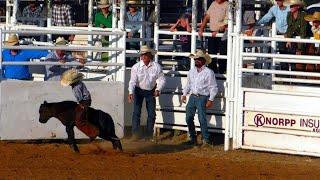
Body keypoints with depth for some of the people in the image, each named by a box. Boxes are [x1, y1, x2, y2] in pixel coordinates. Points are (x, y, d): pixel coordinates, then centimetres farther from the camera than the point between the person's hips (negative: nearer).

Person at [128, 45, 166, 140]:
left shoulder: (156, 66, -13)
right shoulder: (136, 67, -15)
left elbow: (162, 79, -6)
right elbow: (132, 81, -19)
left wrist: (158, 89, -22)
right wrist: (131, 93, -33)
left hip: (151, 91, 1)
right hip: (139, 90, -1)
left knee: (152, 113, 3)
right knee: (136, 112, -8)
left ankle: (149, 134, 15)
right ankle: (135, 134, -3)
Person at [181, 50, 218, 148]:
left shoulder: (208, 72, -5)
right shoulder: (191, 71, 13)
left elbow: (213, 87, -4)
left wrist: (210, 100, -10)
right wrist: (184, 94, 14)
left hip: (202, 97, -6)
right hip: (192, 96, 6)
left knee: (202, 119, -13)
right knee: (189, 118, 5)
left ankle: (205, 140, -7)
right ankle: (193, 139, 17)